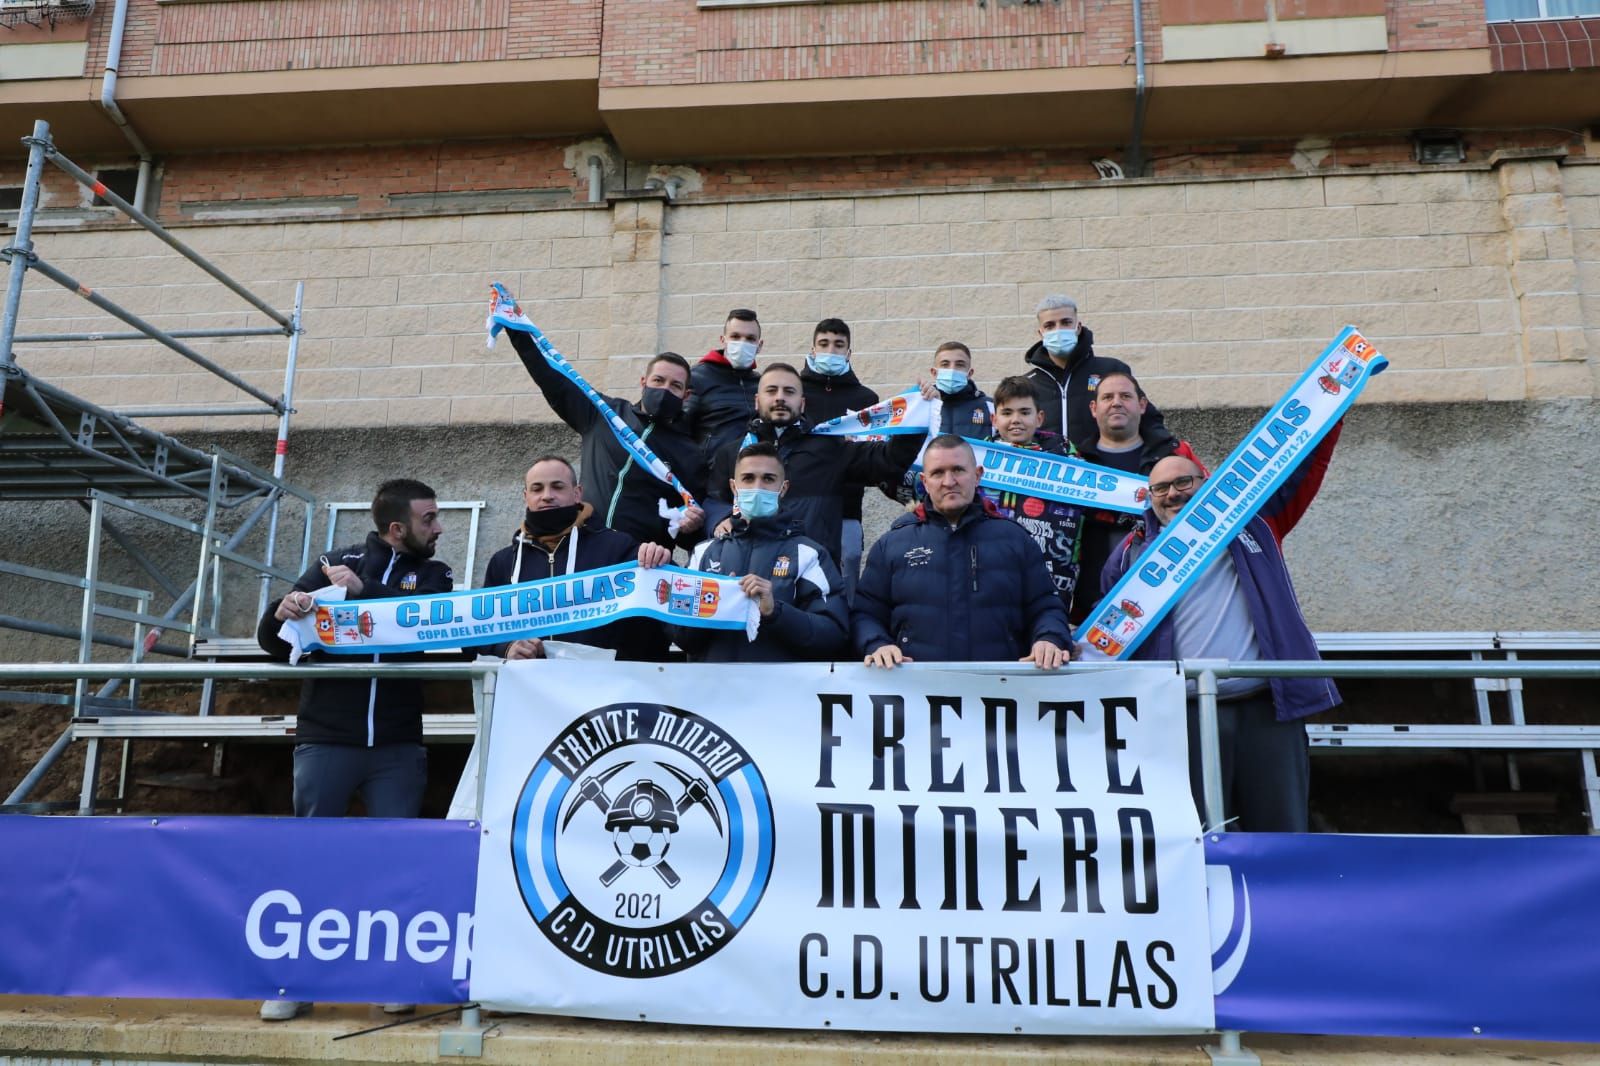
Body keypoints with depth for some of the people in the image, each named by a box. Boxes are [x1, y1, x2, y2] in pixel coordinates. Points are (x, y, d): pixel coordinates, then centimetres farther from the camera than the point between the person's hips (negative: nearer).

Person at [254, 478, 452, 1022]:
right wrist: (282, 613, -18)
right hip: (325, 742, 0)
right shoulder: (336, 563, 6)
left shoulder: (433, 575, 8)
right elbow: (272, 642, 4)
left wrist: (363, 593, -20)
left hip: (398, 747, 1)